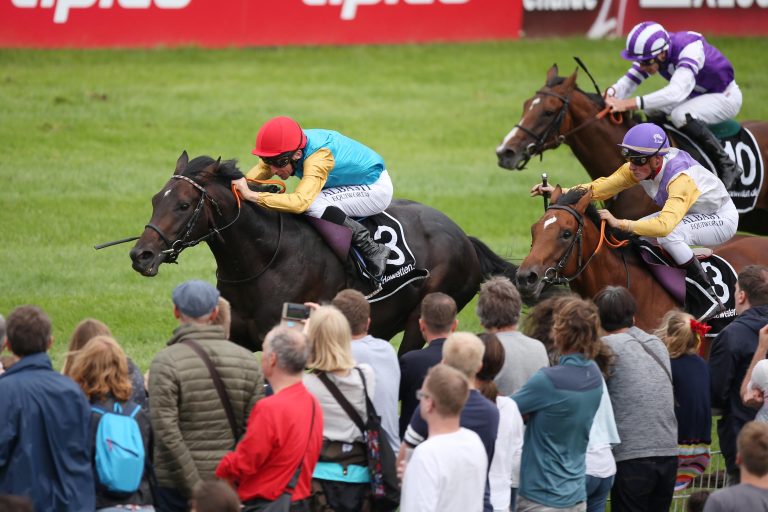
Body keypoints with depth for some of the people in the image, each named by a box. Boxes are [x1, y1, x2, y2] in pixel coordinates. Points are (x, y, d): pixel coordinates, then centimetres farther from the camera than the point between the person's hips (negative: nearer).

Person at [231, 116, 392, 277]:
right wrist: (240, 186, -28)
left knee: (313, 205, -29)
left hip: (376, 188, -9)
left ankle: (372, 250, -17)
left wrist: (251, 195, -55)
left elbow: (301, 201, -50)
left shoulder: (318, 158, -38)